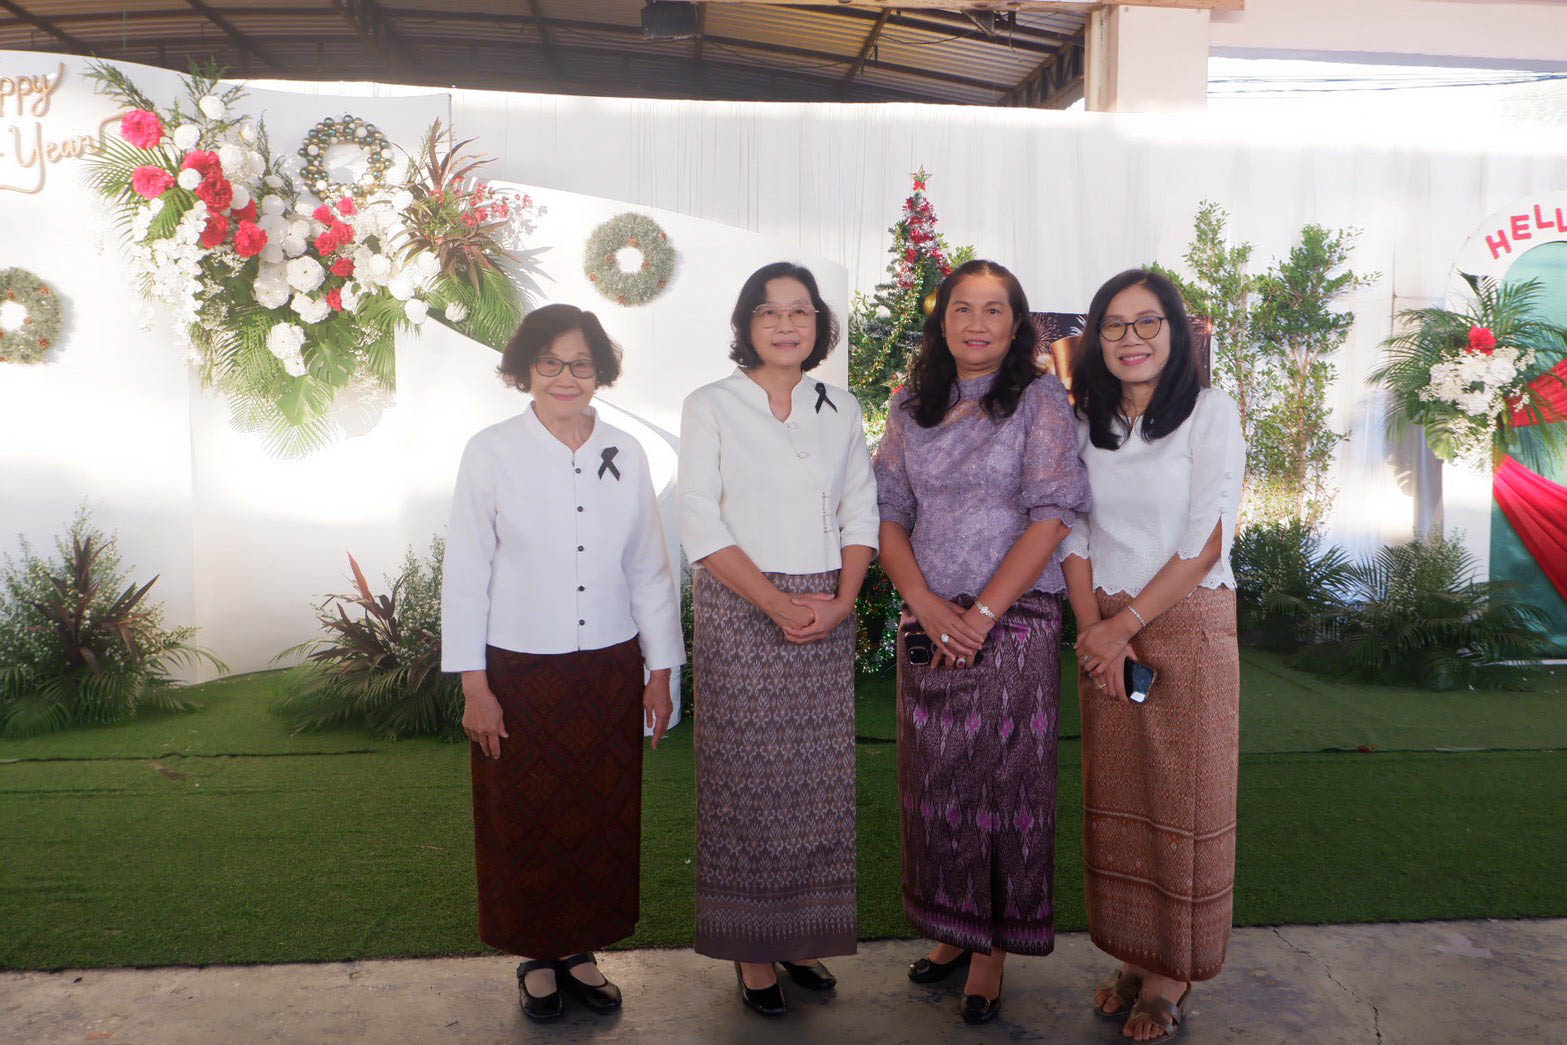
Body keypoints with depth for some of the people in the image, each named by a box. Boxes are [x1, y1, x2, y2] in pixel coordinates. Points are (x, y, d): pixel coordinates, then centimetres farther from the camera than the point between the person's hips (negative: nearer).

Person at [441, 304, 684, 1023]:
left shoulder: (626, 455, 2)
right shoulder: (491, 452, -5)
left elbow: (649, 570, 7)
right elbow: (466, 573, -4)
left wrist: (661, 672, 6)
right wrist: (474, 686, -6)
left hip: (611, 671, 3)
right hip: (519, 674, -2)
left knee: (603, 820, 11)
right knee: (525, 822, 10)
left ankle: (581, 950, 31)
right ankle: (536, 957, 31)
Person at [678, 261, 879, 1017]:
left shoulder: (839, 409, 11)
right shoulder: (711, 406, 0)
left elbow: (861, 514, 9)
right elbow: (701, 524, -7)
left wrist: (842, 600, -8)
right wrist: (776, 604, -16)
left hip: (827, 615, 4)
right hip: (739, 613, -3)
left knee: (818, 778, 7)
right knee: (745, 779, 1)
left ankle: (802, 935, 23)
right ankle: (751, 949, 15)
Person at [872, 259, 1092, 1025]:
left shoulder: (1040, 400, -1)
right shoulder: (911, 407, 9)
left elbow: (1052, 515, -9)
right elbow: (888, 512, 6)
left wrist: (983, 613, -14)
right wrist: (926, 603, -9)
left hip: (1014, 625, -3)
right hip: (928, 624, 4)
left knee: (1006, 782, 3)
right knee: (934, 782, 9)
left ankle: (995, 946, 19)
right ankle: (953, 929, 28)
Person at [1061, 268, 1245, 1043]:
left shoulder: (1210, 413, -5)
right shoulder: (1087, 424, 8)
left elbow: (1207, 542, -12)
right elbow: (1076, 538, 5)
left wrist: (1125, 625, -14)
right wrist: (1095, 631, -7)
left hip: (1188, 627, -4)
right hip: (1104, 632, 4)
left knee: (1184, 803, 3)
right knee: (1116, 799, 9)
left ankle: (1173, 974, 18)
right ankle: (1133, 956, 24)